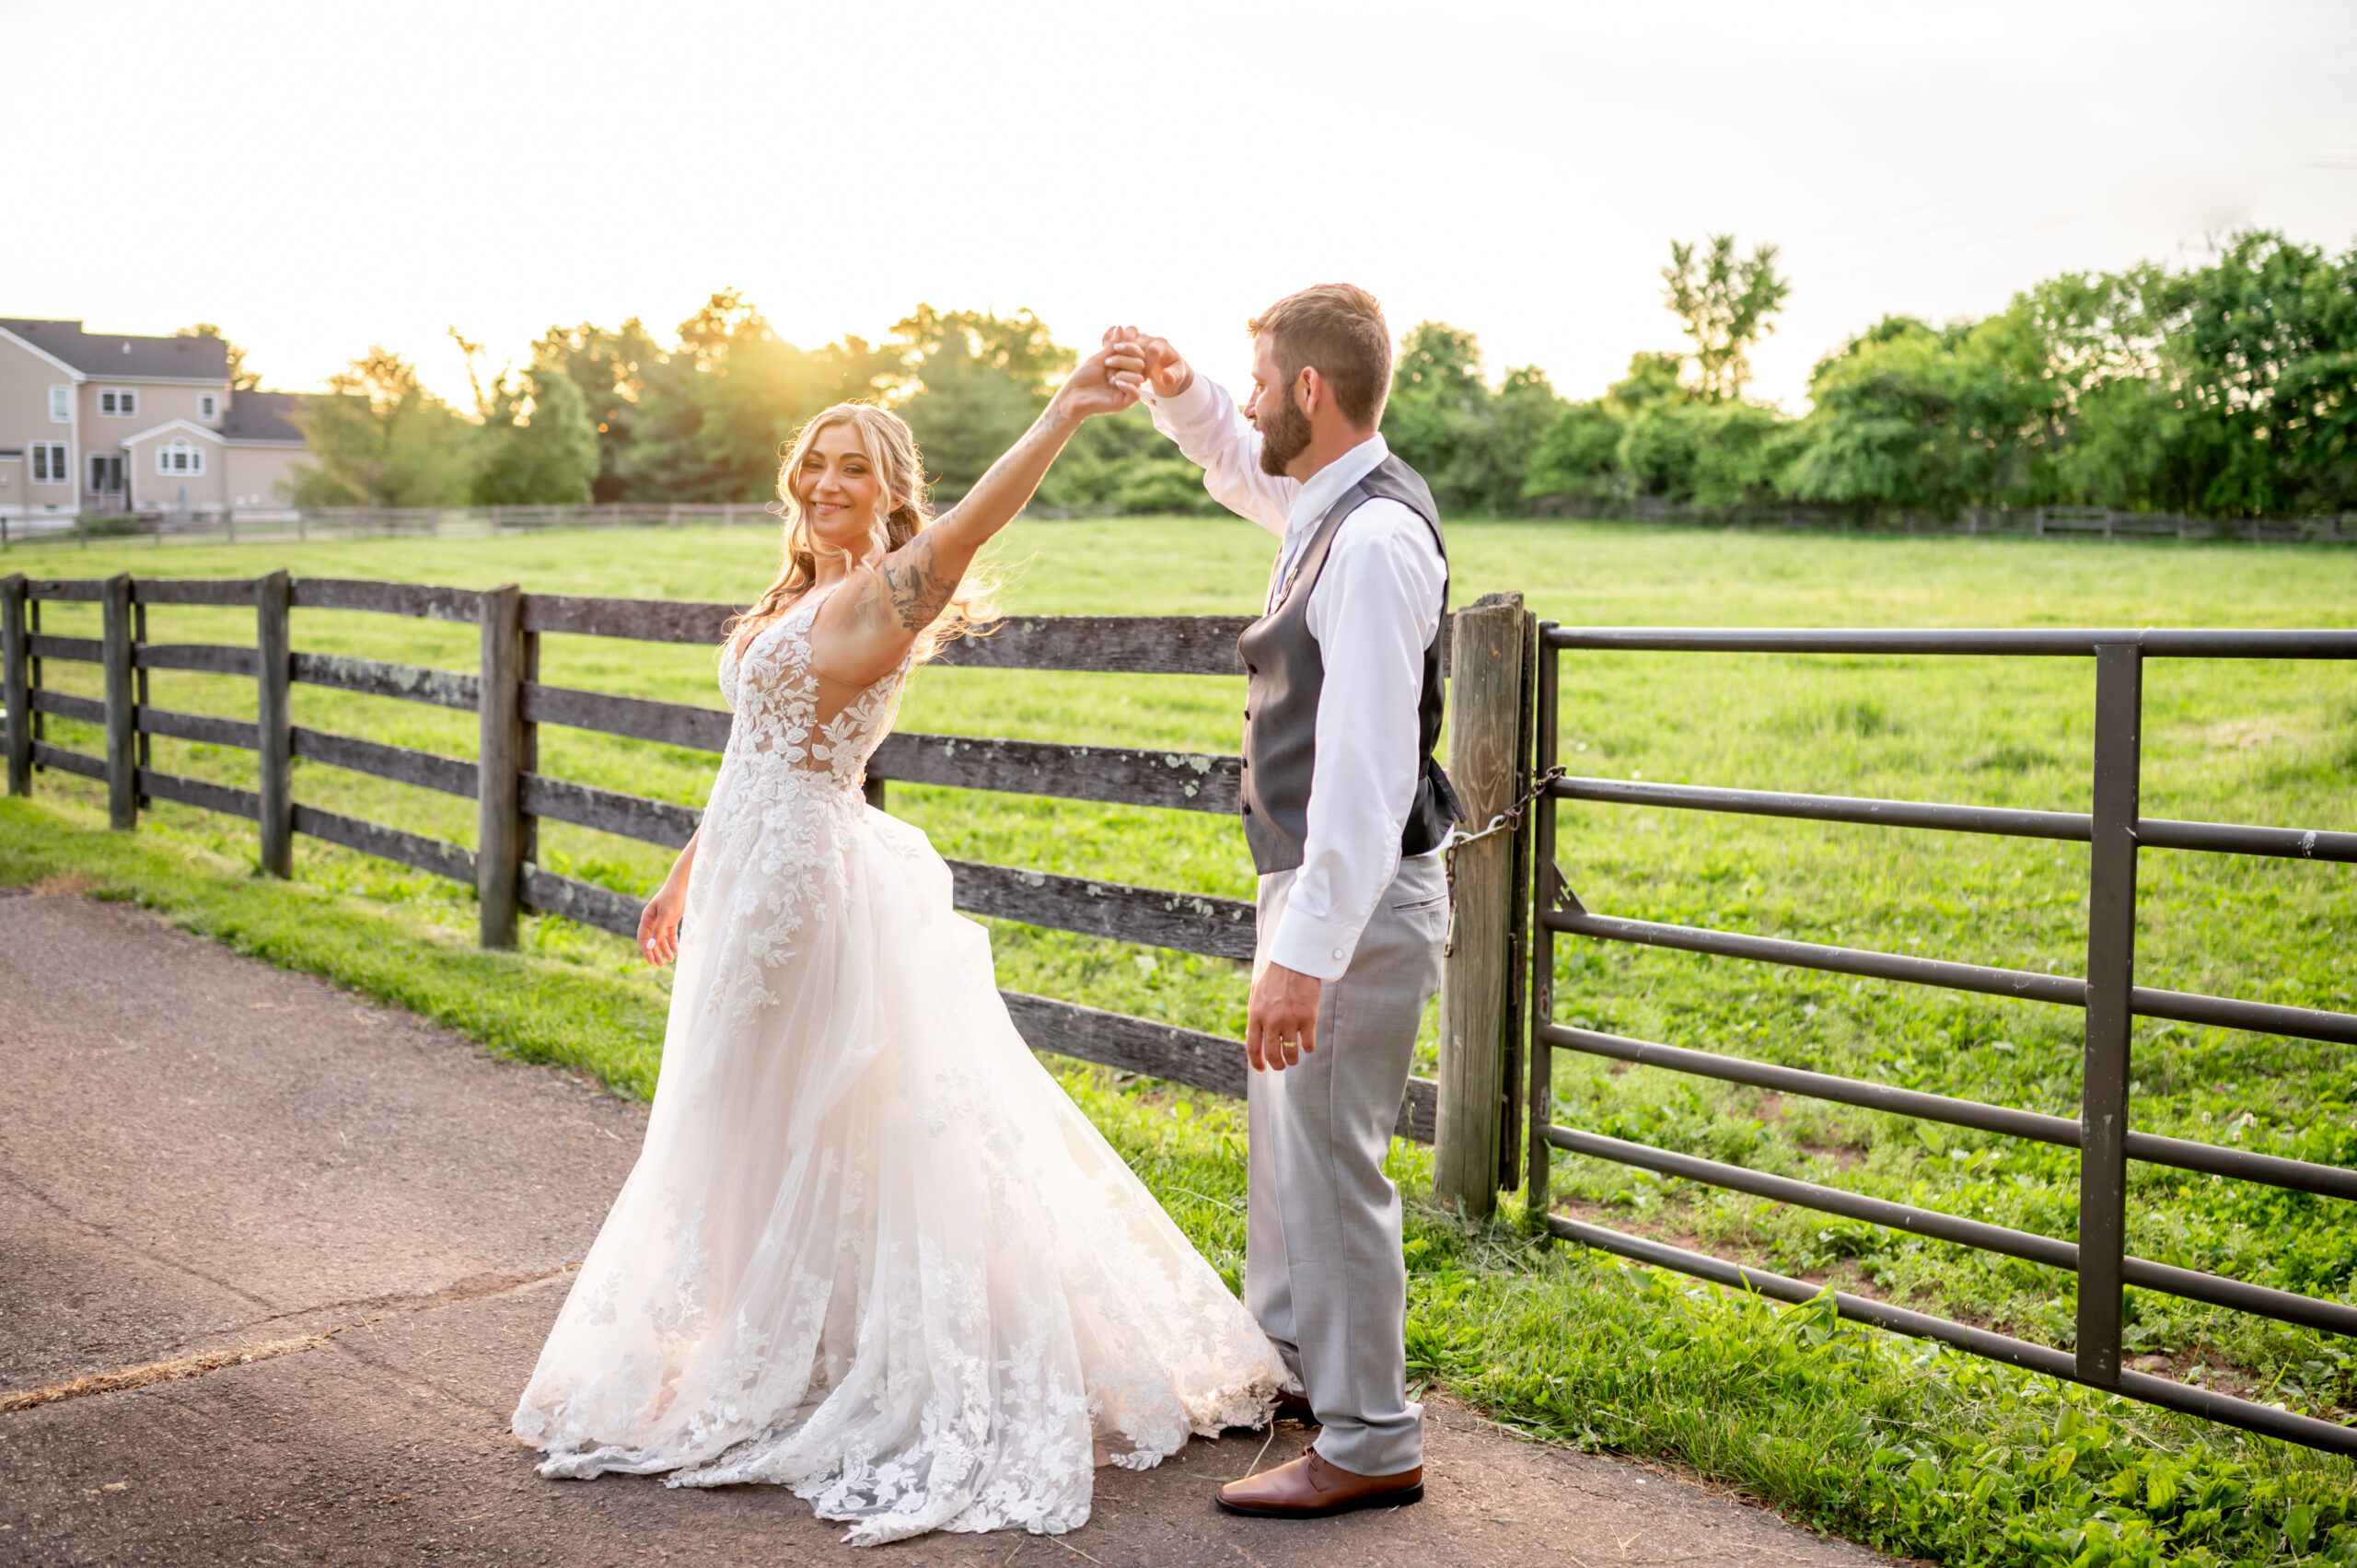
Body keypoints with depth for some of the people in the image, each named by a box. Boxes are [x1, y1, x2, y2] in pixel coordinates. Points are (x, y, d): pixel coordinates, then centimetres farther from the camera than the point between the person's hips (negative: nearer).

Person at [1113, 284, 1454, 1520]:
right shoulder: (1320, 502, 7)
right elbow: (1236, 461, 32)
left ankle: (1369, 1444, 14)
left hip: (1358, 900, -11)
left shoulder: (1375, 539, -23)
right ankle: (1287, 1361, 43)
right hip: (1312, 882, 11)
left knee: (1331, 1163, -1)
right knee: (1284, 1139, 24)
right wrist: (1174, 390, 12)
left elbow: (1367, 767, -28)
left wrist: (1306, 954, -29)